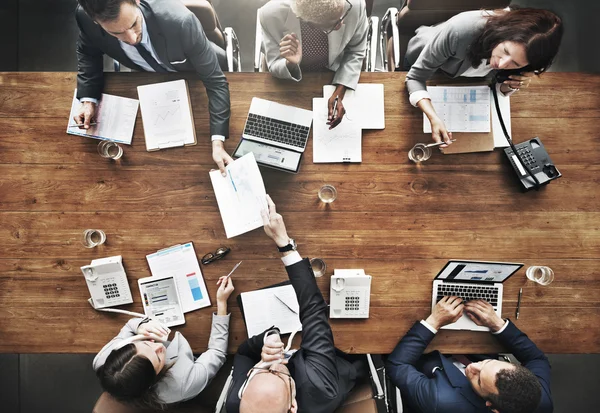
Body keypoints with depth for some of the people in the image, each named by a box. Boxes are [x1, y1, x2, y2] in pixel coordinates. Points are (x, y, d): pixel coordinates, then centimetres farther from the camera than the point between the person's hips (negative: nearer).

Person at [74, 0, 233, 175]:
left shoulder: (180, 21, -46)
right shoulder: (86, 16, -33)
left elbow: (214, 80, -37)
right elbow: (88, 52, -9)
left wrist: (218, 143, -45)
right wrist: (88, 100, -24)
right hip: (151, 75, 3)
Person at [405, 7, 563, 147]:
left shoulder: (525, 48, -34)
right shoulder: (461, 30, -49)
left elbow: (500, 88, -16)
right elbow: (416, 76, -41)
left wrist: (512, 85, -41)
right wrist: (434, 118, -56)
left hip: (461, 75, 2)